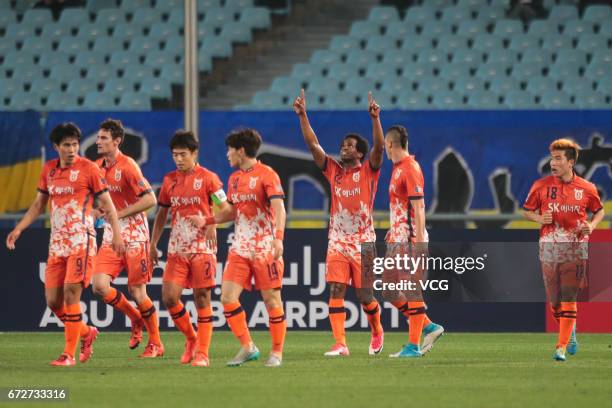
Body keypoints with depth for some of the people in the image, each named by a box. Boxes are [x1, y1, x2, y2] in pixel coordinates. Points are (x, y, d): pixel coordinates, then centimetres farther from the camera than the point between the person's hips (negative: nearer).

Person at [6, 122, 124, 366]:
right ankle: (86, 333, 27)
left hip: (81, 240, -6)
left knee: (71, 292, -14)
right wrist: (19, 229, 13)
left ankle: (69, 353, -8)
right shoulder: (48, 170, 11)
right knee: (53, 301, 3)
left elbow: (107, 203, -2)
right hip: (57, 242, 6)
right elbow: (39, 204, 22)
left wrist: (116, 233, -10)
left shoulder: (88, 168, -4)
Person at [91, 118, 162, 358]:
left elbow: (150, 199, -19)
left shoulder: (127, 166, -14)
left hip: (134, 234, -6)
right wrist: (96, 210, 2)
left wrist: (119, 213, -18)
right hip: (110, 235, 6)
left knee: (137, 291, -3)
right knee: (100, 286, -9)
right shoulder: (98, 167, 8)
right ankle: (136, 319, 16)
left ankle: (156, 344, 13)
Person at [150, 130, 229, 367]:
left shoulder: (208, 178, -4)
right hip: (177, 248, 4)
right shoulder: (170, 180, 9)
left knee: (202, 298, -1)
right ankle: (191, 338, 18)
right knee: (169, 297, -4)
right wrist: (153, 244, 14)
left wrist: (212, 223, -23)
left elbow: (225, 210, -4)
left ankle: (202, 353, 3)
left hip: (202, 248, -4)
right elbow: (162, 213, 18)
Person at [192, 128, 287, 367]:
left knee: (271, 299, -1)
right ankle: (247, 347, 6)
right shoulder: (234, 178, 14)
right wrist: (206, 221, 18)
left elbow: (279, 208, -19)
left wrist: (278, 237, -32)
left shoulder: (267, 175, -9)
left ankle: (277, 352, 9)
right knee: (228, 297, -4)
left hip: (265, 247, -7)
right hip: (240, 247, 7)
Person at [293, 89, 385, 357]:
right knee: (336, 291, -10)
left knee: (365, 296, 2)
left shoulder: (368, 171, 0)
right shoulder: (333, 170, 8)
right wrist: (302, 116, -5)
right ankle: (340, 344, -11)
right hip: (337, 241, 3)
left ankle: (377, 332, 30)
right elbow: (312, 145, 4)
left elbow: (379, 147, -16)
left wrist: (375, 119, -29)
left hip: (363, 243, -3)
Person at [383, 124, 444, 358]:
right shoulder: (397, 168, 16)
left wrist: (419, 243, -22)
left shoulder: (410, 168, -13)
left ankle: (413, 346, -2)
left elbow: (418, 207, -18)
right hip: (397, 240, 10)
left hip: (410, 241, -10)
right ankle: (429, 327, 15)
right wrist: (391, 233, 23)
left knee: (412, 292, -5)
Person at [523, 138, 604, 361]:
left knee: (569, 299, -9)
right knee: (554, 299, 7)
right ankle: (570, 330, 36)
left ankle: (562, 347, -6)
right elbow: (527, 210, 12)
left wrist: (591, 226, -4)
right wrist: (539, 218, -8)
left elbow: (599, 211, 16)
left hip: (575, 247, -2)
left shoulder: (586, 188, 1)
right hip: (549, 247, 2)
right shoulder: (541, 186, 2)